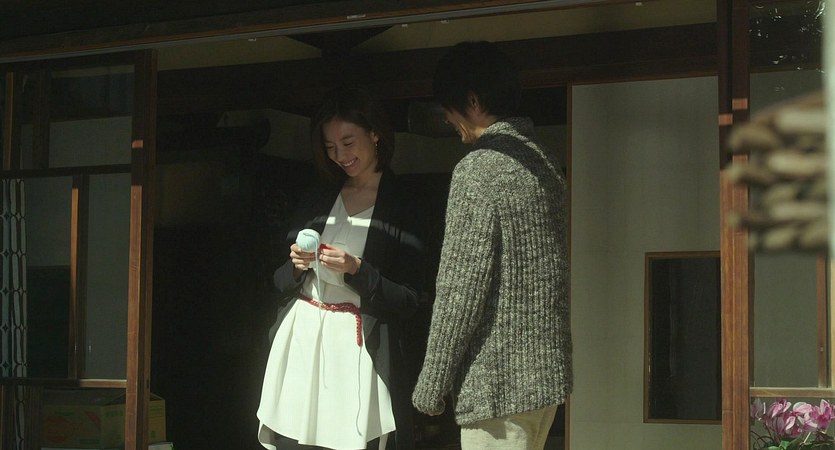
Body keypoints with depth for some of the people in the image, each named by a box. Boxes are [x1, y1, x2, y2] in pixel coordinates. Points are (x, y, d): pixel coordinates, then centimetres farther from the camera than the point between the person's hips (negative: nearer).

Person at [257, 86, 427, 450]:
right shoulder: (318, 200, 13)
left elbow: (409, 300, -4)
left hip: (358, 349, -4)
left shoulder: (401, 208, -1)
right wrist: (296, 266, -4)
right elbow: (281, 282, 17)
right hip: (300, 337, 4)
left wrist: (357, 269, -15)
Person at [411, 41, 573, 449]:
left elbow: (461, 291, -18)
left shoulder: (477, 170, -15)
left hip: (497, 380, -9)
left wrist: (431, 386, -9)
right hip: (547, 369, 9)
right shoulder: (543, 160, 12)